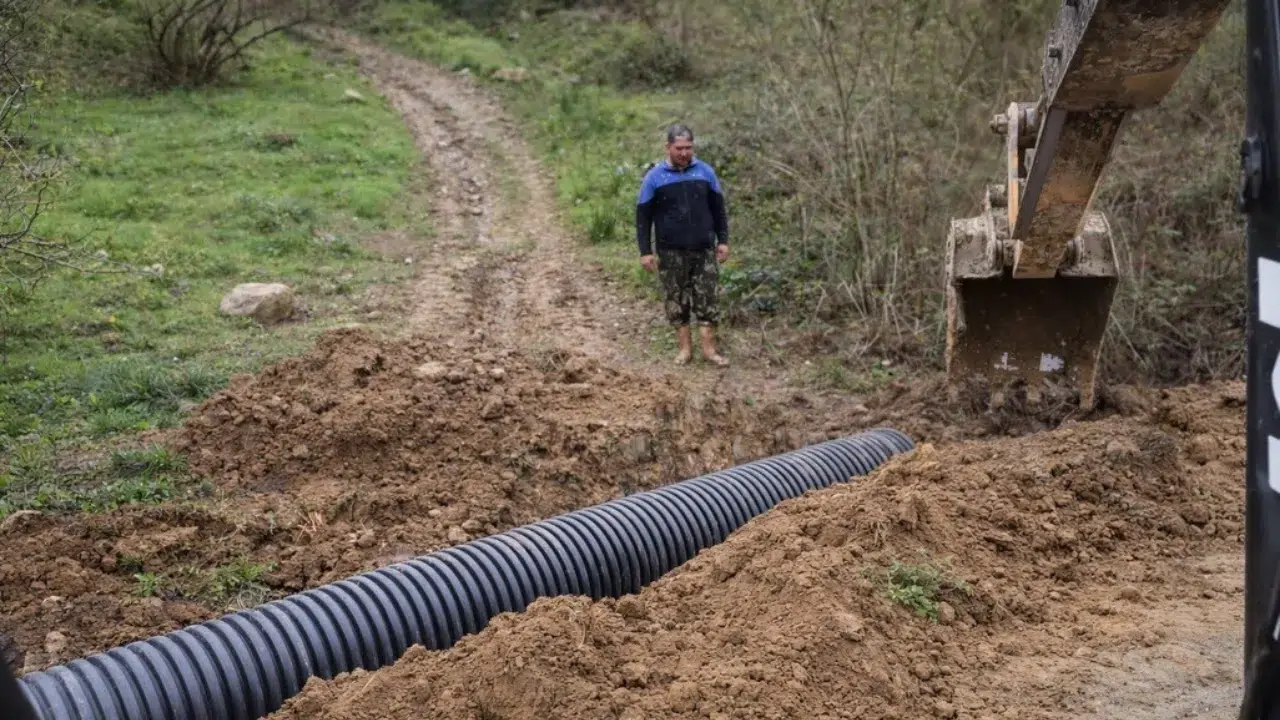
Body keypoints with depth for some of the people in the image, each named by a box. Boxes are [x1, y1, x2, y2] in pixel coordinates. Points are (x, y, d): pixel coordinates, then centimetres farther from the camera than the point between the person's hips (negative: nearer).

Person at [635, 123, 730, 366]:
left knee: (707, 299, 1)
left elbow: (718, 208, 11)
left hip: (704, 249, 1)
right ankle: (685, 348, 15)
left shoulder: (705, 172, 3)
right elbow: (643, 216, -1)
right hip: (671, 252, -1)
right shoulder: (655, 177, -3)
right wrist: (646, 251, -5)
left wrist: (723, 240, 6)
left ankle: (709, 348, 8)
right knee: (676, 300, 5)